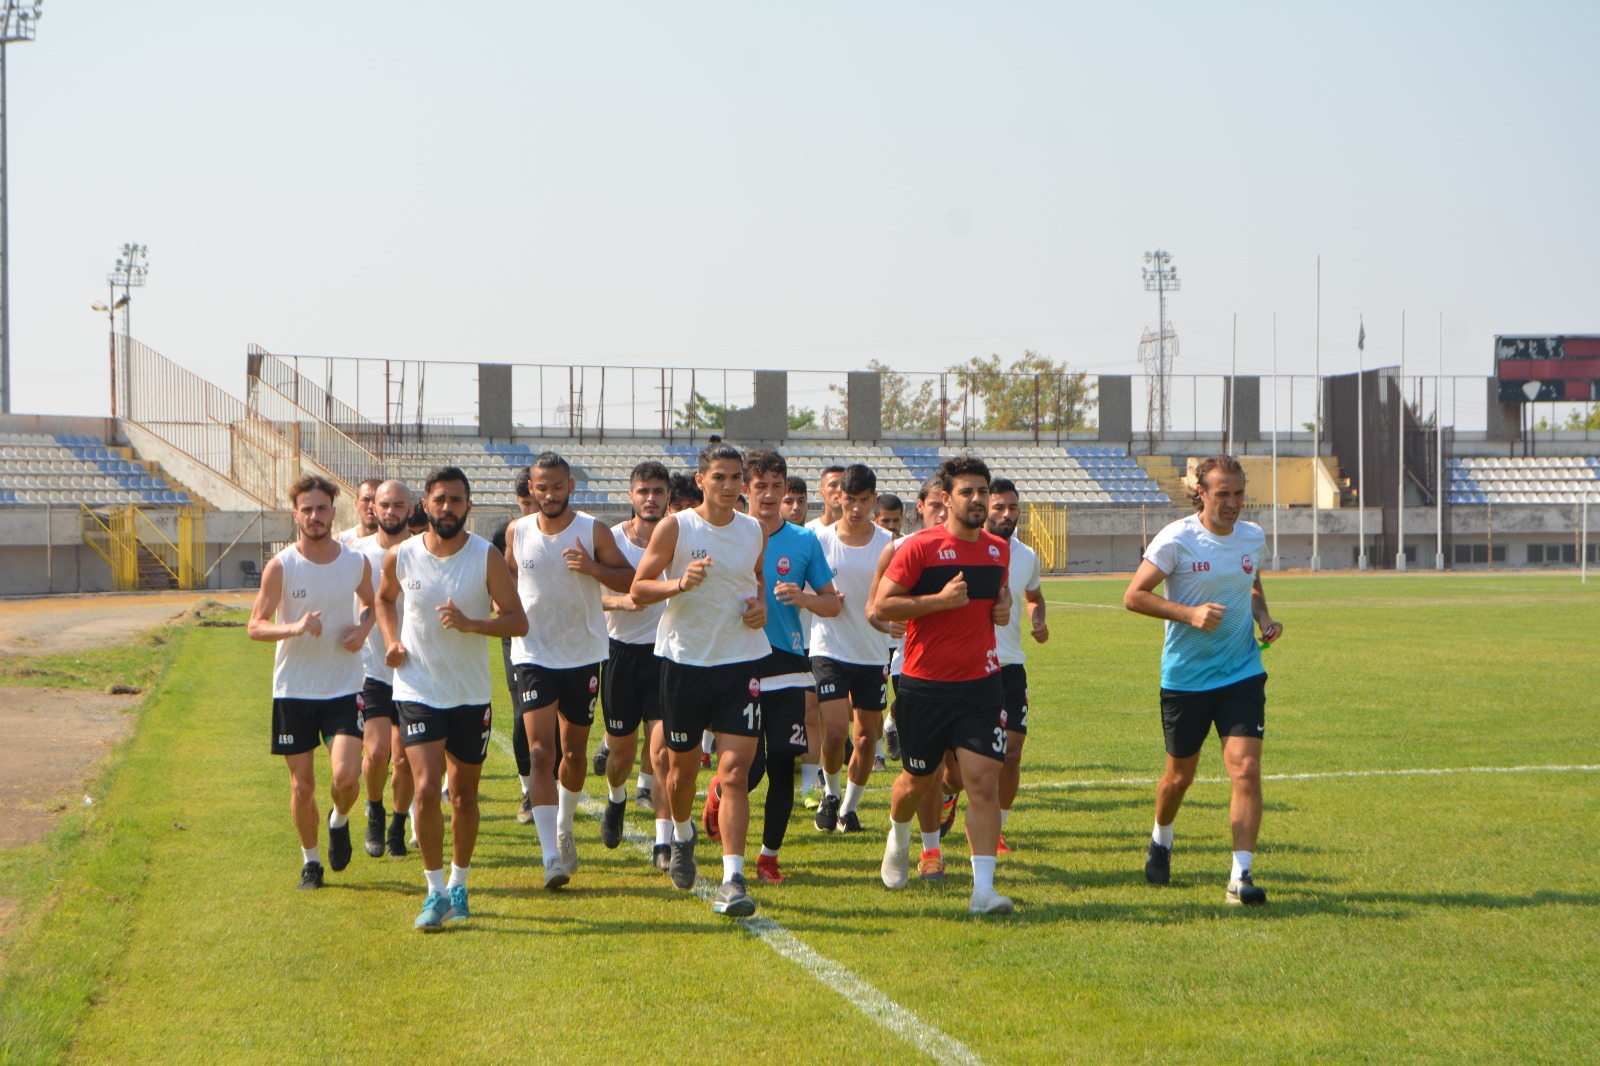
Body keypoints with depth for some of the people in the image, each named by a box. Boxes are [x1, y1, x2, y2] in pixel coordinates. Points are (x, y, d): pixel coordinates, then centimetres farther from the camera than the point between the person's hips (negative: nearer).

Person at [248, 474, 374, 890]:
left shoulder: (356, 563, 0)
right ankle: (310, 861, 25)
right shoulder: (280, 567, -7)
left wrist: (364, 628, -3)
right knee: (302, 785, 4)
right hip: (293, 689, -1)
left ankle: (339, 823, 20)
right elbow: (256, 625, -6)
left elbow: (371, 603, 20)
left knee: (346, 777, -14)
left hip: (344, 688, 1)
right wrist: (294, 628, -25)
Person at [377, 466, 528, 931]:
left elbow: (518, 621, -8)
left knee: (464, 795, 11)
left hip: (471, 695, 0)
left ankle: (458, 885, 29)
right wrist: (391, 641, 2)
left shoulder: (487, 558, -8)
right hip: (417, 691, 0)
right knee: (426, 789, -13)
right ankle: (435, 891, -2)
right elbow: (384, 599, 19)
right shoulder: (400, 557, -3)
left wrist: (470, 623, -24)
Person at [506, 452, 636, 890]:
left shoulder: (593, 530, -5)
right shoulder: (517, 532, 2)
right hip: (534, 654, 0)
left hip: (583, 653, 0)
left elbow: (629, 579, -4)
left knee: (575, 752, 12)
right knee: (540, 752, -14)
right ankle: (551, 855, -19)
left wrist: (593, 568, -21)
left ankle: (564, 828, 39)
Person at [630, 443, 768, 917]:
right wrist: (679, 583, -24)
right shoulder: (675, 527, -5)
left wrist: (761, 605, 5)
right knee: (682, 766, 13)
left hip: (740, 661, 1)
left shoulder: (753, 530, 7)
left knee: (734, 772, -11)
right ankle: (682, 835, 46)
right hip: (684, 659, -1)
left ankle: (733, 879, -14)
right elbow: (638, 588, -6)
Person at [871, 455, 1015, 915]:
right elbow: (880, 606, -10)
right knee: (919, 779, 13)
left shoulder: (999, 550, 9)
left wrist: (1004, 606, 5)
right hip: (925, 684, -3)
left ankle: (983, 888, -12)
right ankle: (898, 838, 47)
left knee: (984, 780, -11)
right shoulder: (919, 548, -9)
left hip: (981, 683, 3)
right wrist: (940, 599, -19)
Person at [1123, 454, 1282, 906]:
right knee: (1180, 775, 12)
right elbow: (1134, 596, -11)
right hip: (1185, 677, -2)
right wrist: (1190, 613, -21)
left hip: (1242, 673, 2)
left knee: (1246, 769, -13)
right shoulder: (1176, 539, -11)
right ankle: (1161, 841, 44)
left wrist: (1264, 619, 2)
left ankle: (1241, 876, -10)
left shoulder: (1254, 538, 4)